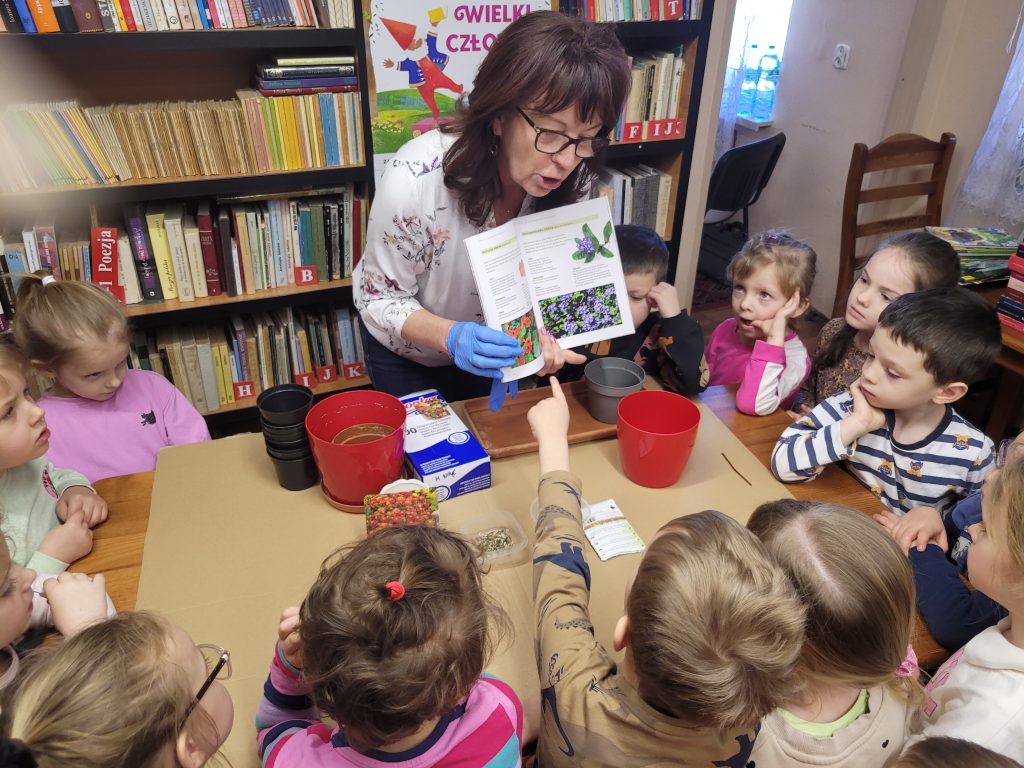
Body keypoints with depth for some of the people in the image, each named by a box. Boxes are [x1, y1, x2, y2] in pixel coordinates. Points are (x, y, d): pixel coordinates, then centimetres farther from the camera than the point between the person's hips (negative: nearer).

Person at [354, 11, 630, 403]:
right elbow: (381, 298, -24)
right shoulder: (414, 180, -36)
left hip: (493, 348, 4)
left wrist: (540, 334, -31)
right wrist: (452, 336, -42)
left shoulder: (571, 180, -24)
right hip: (406, 347, -3)